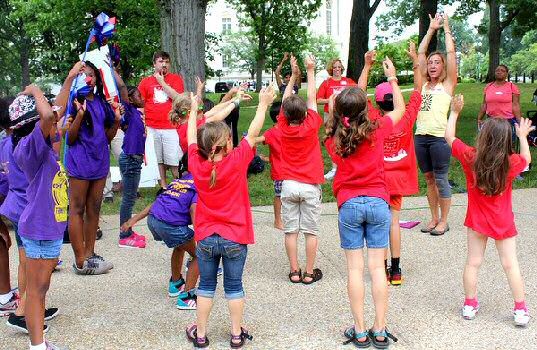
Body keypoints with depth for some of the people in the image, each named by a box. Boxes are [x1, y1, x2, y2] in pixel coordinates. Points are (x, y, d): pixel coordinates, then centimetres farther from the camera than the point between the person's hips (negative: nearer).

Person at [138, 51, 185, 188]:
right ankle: (163, 187, 15)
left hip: (171, 128, -2)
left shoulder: (176, 79, 7)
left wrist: (162, 82, -5)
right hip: (151, 129, 2)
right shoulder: (145, 82, 11)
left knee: (174, 163, -5)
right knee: (158, 161, 6)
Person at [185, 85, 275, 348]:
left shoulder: (196, 164, -9)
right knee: (234, 286, 11)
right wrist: (263, 103, 3)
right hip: (235, 238, -2)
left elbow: (192, 138, 8)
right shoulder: (236, 161, -16)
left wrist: (194, 109, 22)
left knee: (206, 286, 14)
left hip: (205, 237, 2)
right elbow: (252, 134, -7)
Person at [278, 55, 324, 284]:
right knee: (311, 231, 5)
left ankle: (294, 271, 11)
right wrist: (310, 71, 8)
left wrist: (293, 74, 14)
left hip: (289, 185, 2)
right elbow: (312, 98, 1)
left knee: (291, 230, 6)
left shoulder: (283, 128, -4)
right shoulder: (311, 127, -9)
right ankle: (309, 272, 9)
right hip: (310, 186, -2)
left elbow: (285, 101, 8)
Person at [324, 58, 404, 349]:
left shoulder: (333, 139, -3)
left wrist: (334, 110, 19)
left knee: (354, 268, 5)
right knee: (377, 266, 4)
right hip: (377, 203, 0)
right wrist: (392, 78, 23)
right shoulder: (376, 130, -5)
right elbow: (400, 109, 14)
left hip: (349, 205, 0)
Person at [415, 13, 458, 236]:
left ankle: (443, 222, 10)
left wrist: (446, 28, 7)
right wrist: (431, 29, 17)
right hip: (420, 136, 5)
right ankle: (434, 218, 21)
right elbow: (420, 53, 15)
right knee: (429, 179, 11)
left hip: (439, 137, -5)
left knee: (441, 180, 0)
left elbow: (451, 52, -1)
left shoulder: (448, 84, 3)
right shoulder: (424, 84, 15)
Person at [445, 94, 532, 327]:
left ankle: (470, 305, 20)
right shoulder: (511, 163, -15)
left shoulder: (470, 158, -17)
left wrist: (455, 112, 8)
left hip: (477, 222, 0)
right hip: (503, 223, 0)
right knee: (510, 264, 6)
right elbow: (526, 159, 9)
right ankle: (521, 310, 12)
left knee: (473, 262, 11)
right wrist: (523, 136, 21)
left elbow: (449, 136, -3)